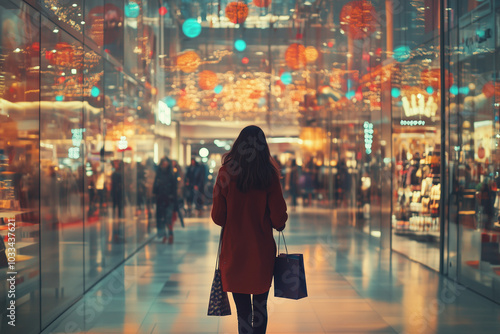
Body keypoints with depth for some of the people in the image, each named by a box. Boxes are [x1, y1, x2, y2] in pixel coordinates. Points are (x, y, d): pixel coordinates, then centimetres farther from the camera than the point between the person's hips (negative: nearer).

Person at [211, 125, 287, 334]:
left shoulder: (226, 173, -6)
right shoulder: (269, 174, -7)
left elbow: (217, 217, -2)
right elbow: (278, 217, -5)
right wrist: (279, 225, 18)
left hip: (234, 251, 0)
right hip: (262, 251, 0)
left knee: (243, 310, 5)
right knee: (260, 306, 16)